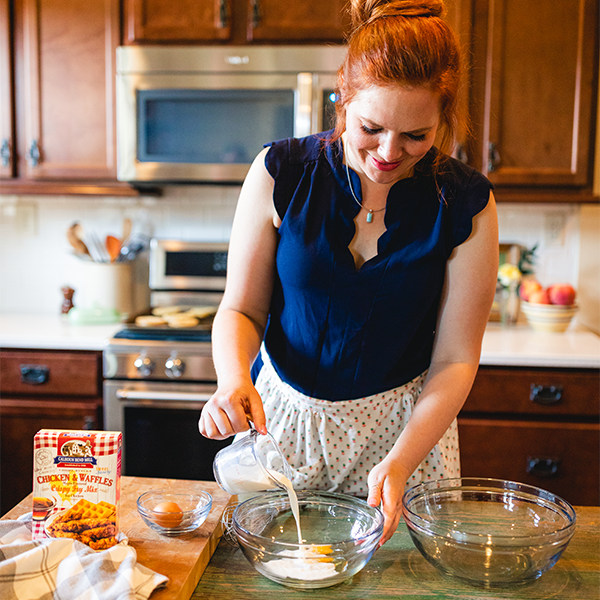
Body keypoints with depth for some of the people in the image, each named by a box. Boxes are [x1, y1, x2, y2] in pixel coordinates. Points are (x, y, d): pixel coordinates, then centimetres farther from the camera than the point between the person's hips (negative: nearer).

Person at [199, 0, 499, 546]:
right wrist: (233, 381, -27)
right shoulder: (281, 174, -13)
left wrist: (401, 462, -24)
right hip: (281, 417, 1)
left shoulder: (466, 204, -13)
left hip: (404, 425, 0)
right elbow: (242, 309, -6)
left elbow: (455, 358, -11)